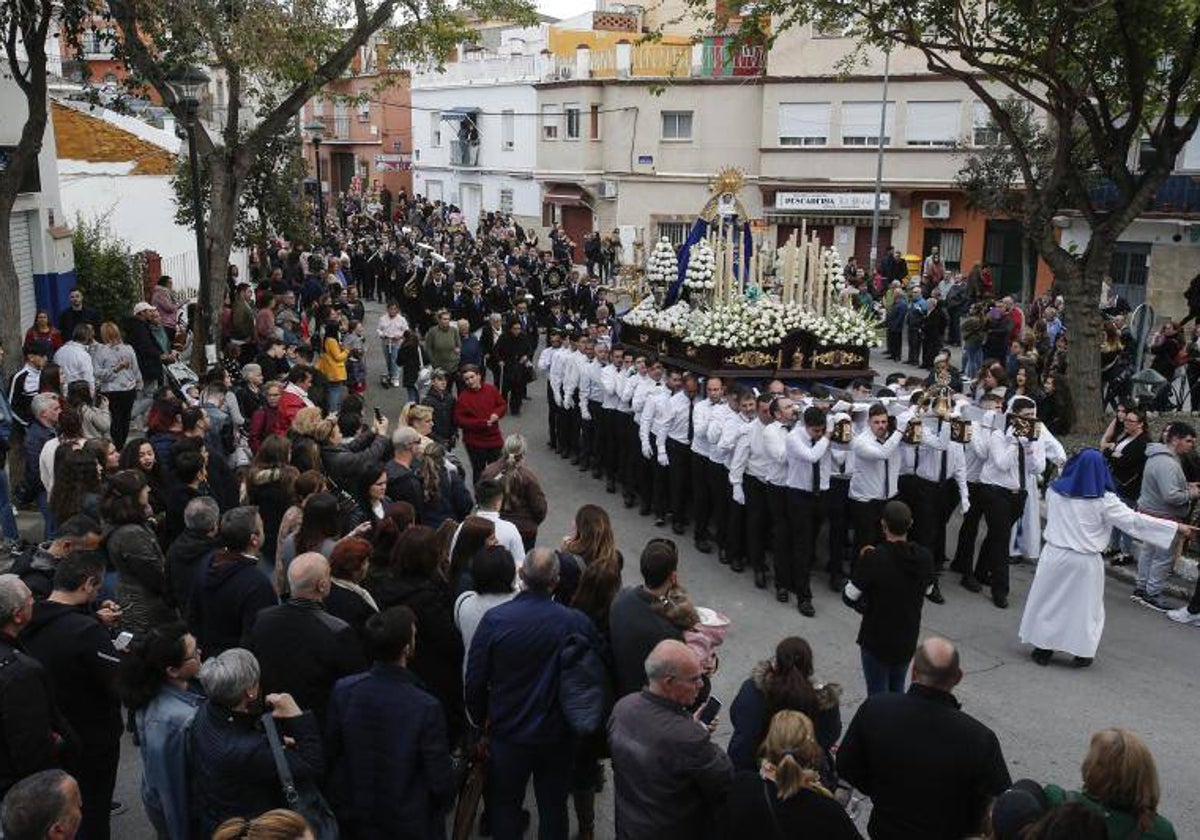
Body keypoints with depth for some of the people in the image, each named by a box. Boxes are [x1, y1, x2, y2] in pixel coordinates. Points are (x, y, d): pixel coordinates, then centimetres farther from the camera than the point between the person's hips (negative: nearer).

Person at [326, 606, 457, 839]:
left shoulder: (342, 690, -17)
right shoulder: (426, 707, -28)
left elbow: (330, 754, -4)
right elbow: (440, 778, -21)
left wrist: (339, 801, 13)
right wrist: (444, 803, 2)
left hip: (353, 819, 4)